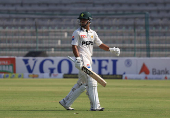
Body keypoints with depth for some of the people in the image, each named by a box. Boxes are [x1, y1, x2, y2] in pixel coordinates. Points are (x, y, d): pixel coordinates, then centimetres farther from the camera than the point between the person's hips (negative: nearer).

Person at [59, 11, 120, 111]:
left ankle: (66, 102, 18)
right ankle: (95, 106, -10)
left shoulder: (93, 33, 16)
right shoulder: (77, 33, -3)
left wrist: (111, 49, 0)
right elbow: (74, 46, -10)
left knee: (81, 83, 10)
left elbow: (100, 44, 15)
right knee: (91, 82, -12)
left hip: (89, 59, 8)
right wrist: (78, 59, -22)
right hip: (82, 59, -8)